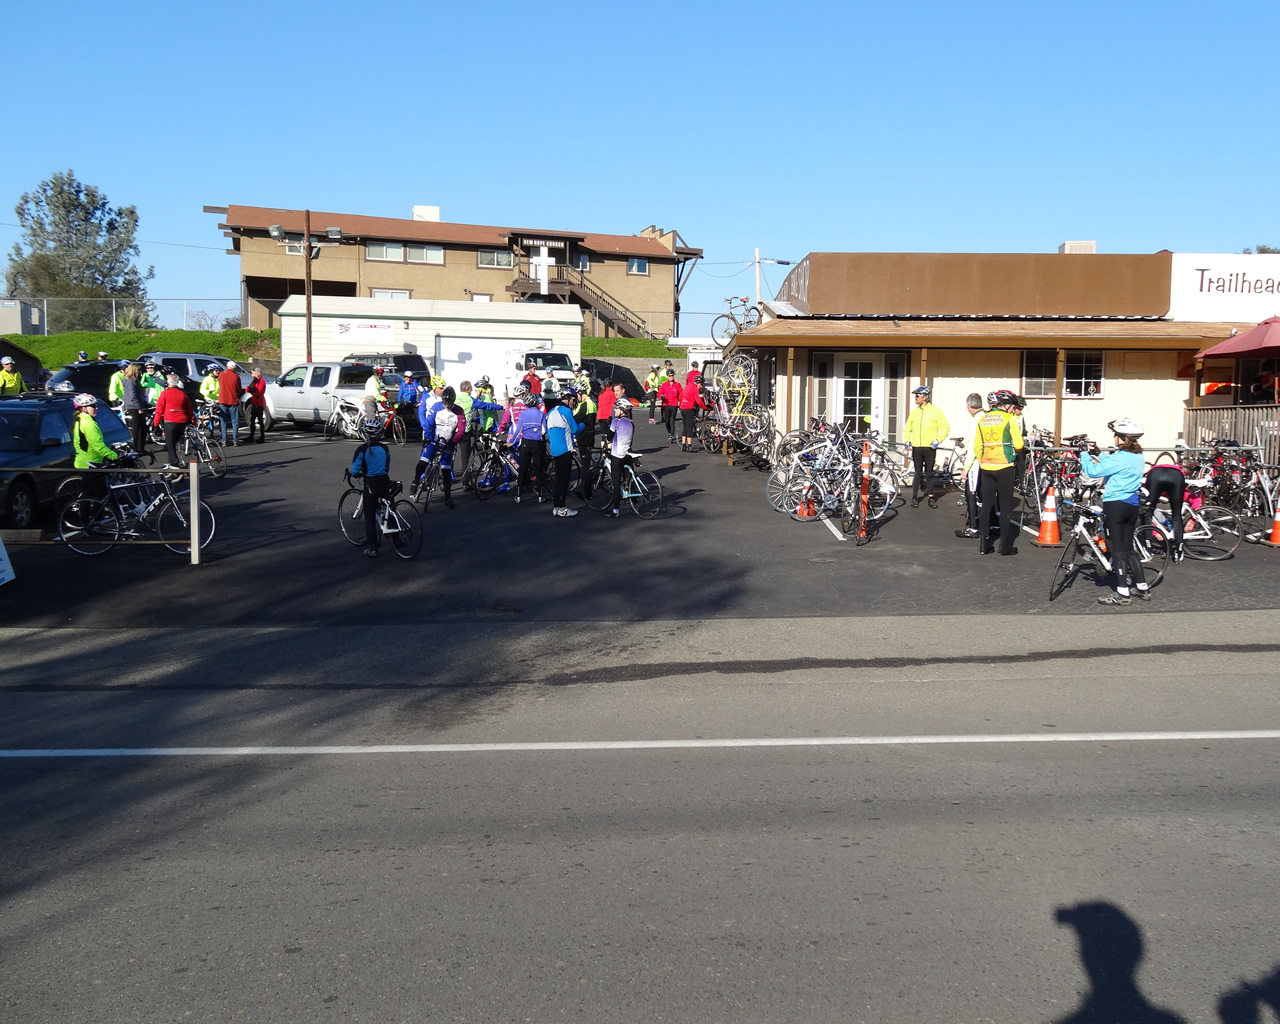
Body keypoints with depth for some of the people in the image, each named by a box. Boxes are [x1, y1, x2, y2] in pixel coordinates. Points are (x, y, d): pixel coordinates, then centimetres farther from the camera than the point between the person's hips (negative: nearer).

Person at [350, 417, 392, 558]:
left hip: (370, 484, -4)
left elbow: (355, 471, -12)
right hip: (385, 482, 4)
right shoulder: (384, 448, 1)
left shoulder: (362, 450, -11)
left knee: (370, 517, 4)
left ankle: (372, 548, 4)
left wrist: (357, 475, 9)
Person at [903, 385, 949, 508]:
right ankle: (914, 498, 8)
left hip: (930, 447, -2)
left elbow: (945, 427, -2)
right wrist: (908, 440, 3)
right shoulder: (914, 412, 7)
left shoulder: (935, 411, -3)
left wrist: (938, 440, -11)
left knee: (929, 474, 4)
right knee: (918, 473, 4)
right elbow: (908, 429, 17)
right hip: (916, 448, 2)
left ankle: (931, 497, 12)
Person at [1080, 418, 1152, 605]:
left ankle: (1122, 594, 0)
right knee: (1128, 548, 17)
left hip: (1115, 506, -8)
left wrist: (1084, 454, -3)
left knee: (1117, 549, -2)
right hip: (1132, 505, 8)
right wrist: (1098, 454, 13)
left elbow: (1093, 471, -18)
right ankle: (1143, 588, 19)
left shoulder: (1119, 458, -18)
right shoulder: (1138, 457, 9)